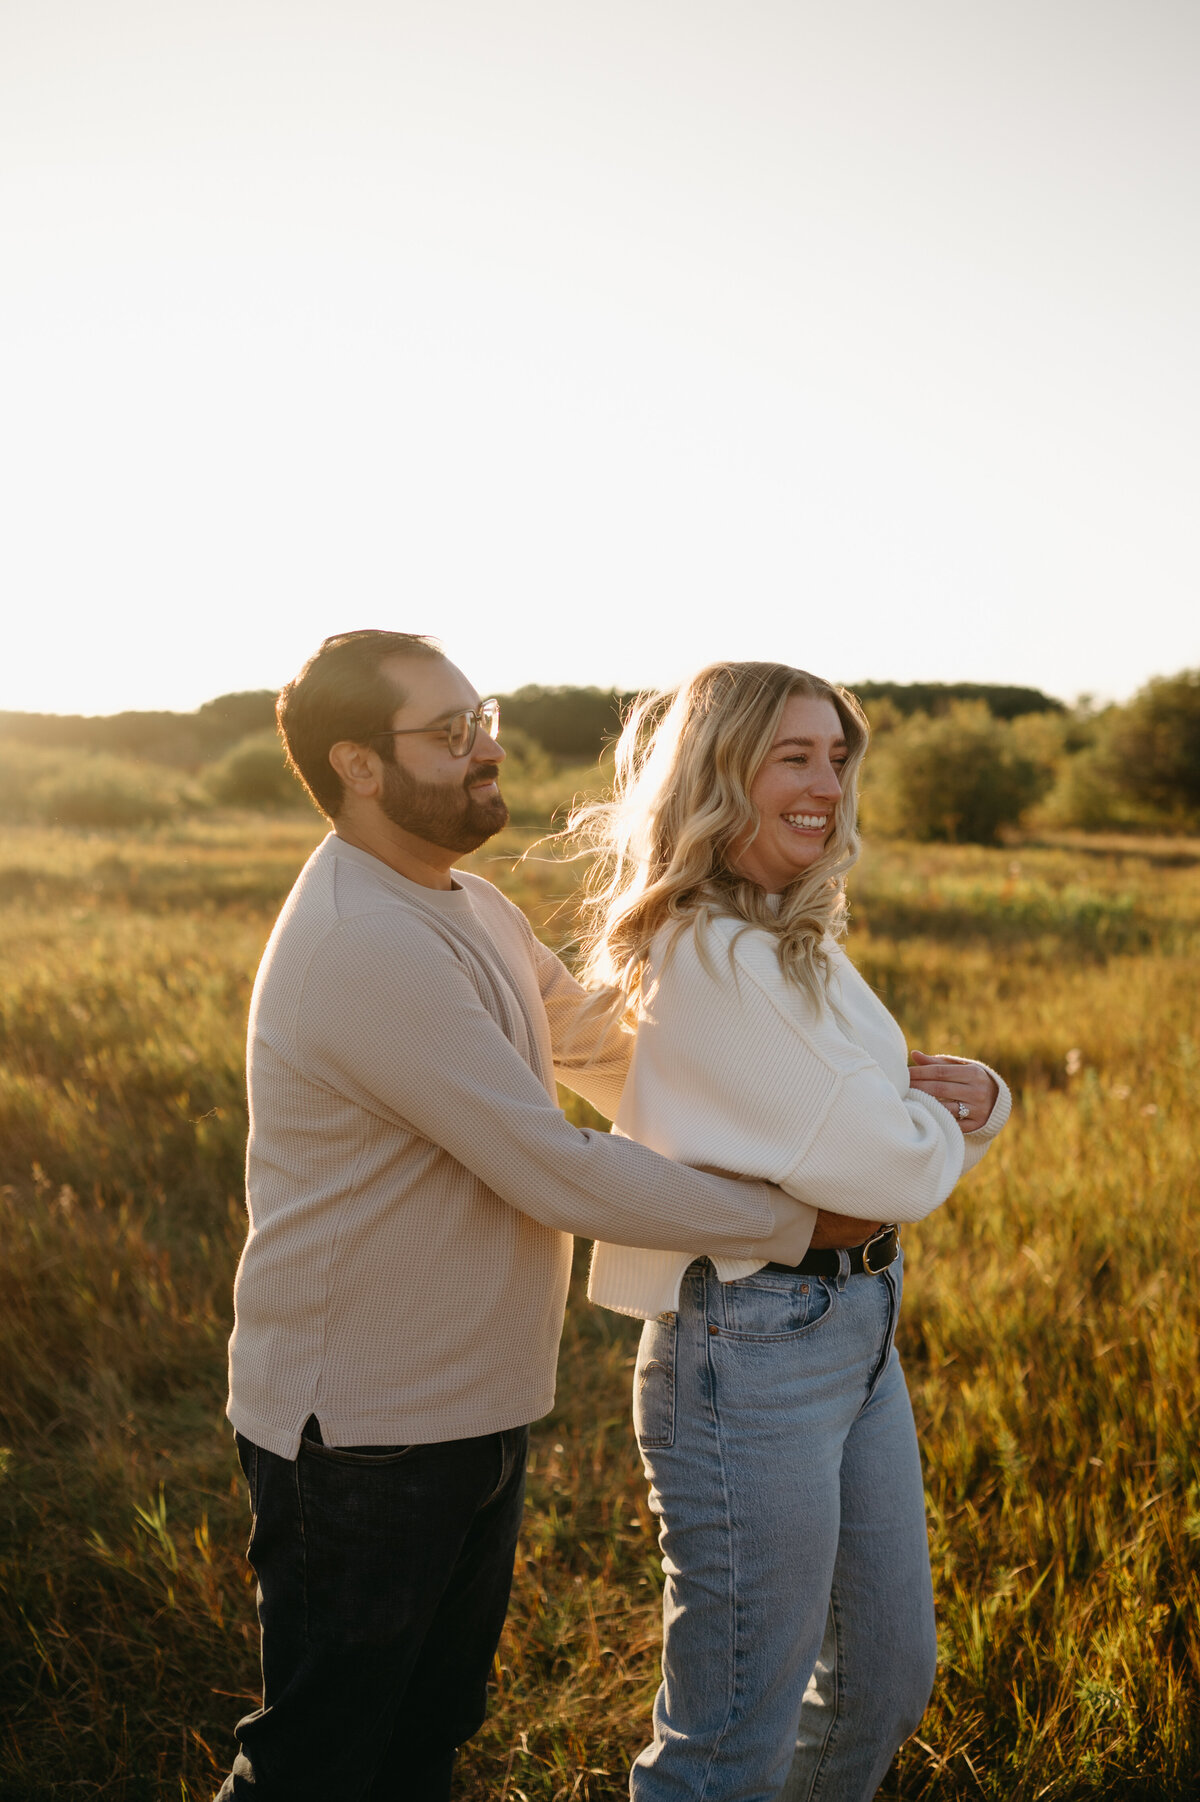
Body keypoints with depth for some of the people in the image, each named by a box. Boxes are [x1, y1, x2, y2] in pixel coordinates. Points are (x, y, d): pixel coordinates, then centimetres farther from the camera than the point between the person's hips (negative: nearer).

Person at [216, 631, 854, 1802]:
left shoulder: (472, 912, 6)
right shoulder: (364, 946, -26)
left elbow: (604, 1054, 12)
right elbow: (560, 1175, -27)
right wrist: (795, 1223, -18)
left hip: (467, 1413, 9)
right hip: (359, 1439, -9)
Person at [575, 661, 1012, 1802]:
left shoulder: (801, 941, 10)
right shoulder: (712, 957, -20)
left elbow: (919, 1133, 14)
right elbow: (890, 1171, -23)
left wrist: (972, 1097, -8)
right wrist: (939, 1123, -1)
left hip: (860, 1330, 10)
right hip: (752, 1352, -9)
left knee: (887, 1681, 23)